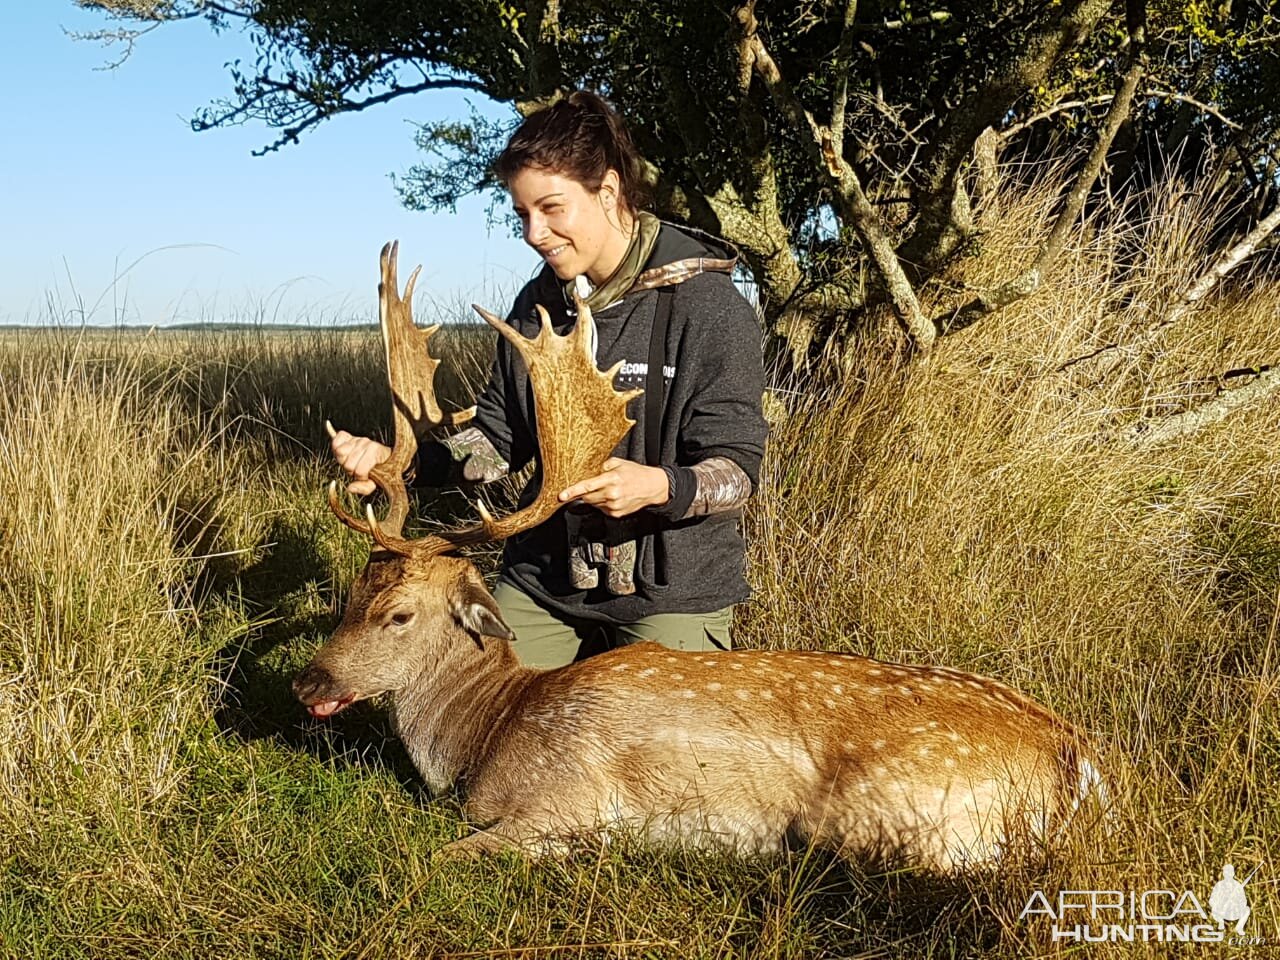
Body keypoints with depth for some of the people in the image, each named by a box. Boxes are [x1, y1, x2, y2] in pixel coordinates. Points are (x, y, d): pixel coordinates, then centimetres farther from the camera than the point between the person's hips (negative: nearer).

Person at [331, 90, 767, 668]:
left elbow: (737, 467, -16)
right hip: (543, 575, 5)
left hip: (671, 585, -5)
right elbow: (499, 437, 7)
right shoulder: (537, 306, 4)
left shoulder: (706, 305, -15)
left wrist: (659, 486, -37)